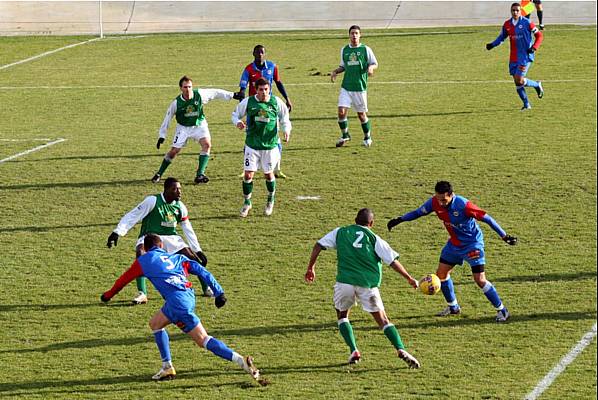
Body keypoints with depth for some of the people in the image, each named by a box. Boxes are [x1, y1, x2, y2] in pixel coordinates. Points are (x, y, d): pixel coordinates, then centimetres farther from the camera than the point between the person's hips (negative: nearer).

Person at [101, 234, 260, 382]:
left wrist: (108, 295, 46)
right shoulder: (177, 257, 27)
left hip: (177, 301, -6)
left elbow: (123, 279, 30)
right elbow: (201, 271, 14)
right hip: (189, 295, 6)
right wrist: (218, 292, 9)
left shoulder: (143, 261, 18)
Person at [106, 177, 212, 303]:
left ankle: (206, 288, 16)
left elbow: (188, 230, 11)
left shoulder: (180, 207, 1)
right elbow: (132, 216, -16)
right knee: (140, 253, -35)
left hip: (171, 238, 4)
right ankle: (142, 294, -31)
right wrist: (117, 232, -25)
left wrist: (198, 251, 8)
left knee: (192, 256, -10)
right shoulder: (152, 201, -15)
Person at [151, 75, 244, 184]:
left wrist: (233, 95, 0)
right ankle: (159, 174, 14)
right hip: (183, 127, -1)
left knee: (206, 144, -23)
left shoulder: (200, 95, -19)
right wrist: (161, 136, -9)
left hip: (199, 125, 1)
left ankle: (200, 174, -21)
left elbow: (216, 93, -5)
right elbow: (167, 119, -9)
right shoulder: (176, 103, -20)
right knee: (174, 151, -6)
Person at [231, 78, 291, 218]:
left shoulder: (276, 102, -5)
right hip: (252, 145, 0)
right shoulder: (248, 102, -7)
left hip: (270, 145, 0)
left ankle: (271, 201, 36)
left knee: (268, 174, 12)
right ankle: (247, 202, 15)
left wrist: (286, 130, -9)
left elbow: (284, 118, 9)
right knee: (248, 174, -5)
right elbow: (235, 114, 6)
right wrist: (238, 122, -16)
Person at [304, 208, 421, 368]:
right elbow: (393, 261, 5)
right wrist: (409, 278, 14)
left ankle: (353, 351, 6)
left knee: (342, 315, 23)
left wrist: (311, 268, 17)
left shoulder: (340, 232, 15)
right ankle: (401, 350, -10)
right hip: (369, 283, 0)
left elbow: (318, 246, 9)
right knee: (383, 320, 7)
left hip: (345, 281, 0)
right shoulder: (374, 239, 10)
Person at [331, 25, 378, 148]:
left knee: (361, 114, 4)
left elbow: (375, 64, 5)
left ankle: (367, 137, 25)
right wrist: (335, 72, 2)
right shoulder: (344, 50, 9)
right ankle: (345, 135, 11)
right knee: (341, 111, -10)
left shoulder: (365, 49, -1)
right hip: (346, 87, 3)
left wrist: (370, 67, -17)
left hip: (360, 87, -3)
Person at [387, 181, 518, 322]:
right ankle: (453, 307, 31)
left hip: (472, 243, -7)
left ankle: (501, 310, 1)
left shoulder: (463, 205, -31)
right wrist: (399, 219, -4)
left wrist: (504, 236, -23)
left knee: (480, 280, -12)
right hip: (454, 243, 7)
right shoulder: (434, 202, -14)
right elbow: (419, 212, 4)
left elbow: (486, 218, -24)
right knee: (441, 273, 10)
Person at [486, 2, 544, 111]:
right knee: (517, 82, 4)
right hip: (513, 57, 6)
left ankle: (537, 85, 13)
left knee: (519, 80, -15)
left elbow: (539, 35, -2)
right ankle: (526, 104, 17)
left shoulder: (526, 23, -8)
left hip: (526, 56, -6)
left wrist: (534, 48, -15)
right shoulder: (507, 24, 6)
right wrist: (492, 45, 2)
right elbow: (502, 37, 18)